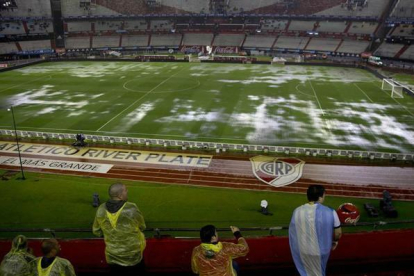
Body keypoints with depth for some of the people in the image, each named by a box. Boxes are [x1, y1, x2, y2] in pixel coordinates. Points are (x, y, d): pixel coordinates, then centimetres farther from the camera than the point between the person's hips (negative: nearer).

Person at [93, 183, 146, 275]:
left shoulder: (101, 210, -13)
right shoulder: (131, 209, -24)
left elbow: (96, 231, 3)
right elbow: (142, 227, -7)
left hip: (112, 257, 3)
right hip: (132, 256, -3)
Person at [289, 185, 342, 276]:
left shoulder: (297, 211, -12)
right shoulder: (329, 212, -21)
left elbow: (293, 232, 1)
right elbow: (338, 233, -9)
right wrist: (335, 241, 13)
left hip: (302, 250, 2)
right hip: (320, 250, -2)